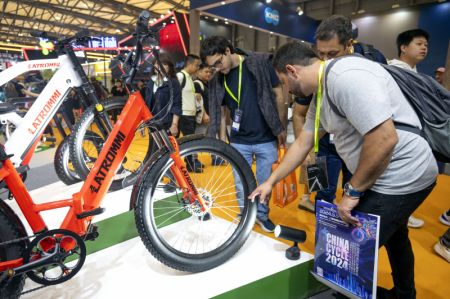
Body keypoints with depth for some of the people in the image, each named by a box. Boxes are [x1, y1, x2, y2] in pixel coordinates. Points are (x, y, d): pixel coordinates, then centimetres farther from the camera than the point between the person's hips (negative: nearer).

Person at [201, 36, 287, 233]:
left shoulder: (260, 63, -8)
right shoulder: (217, 81, 1)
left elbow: (278, 95, -3)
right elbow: (220, 112, 7)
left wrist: (281, 128, -3)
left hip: (266, 139, -2)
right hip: (239, 142, 2)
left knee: (265, 183, 11)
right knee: (241, 185, 8)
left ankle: (262, 214, 34)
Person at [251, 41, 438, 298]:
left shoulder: (345, 76, -26)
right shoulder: (321, 93, 6)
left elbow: (384, 139, -32)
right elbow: (302, 144, 11)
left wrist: (353, 191, -19)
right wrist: (271, 181, 15)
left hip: (402, 176, -10)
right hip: (399, 177, 10)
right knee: (394, 238, 29)